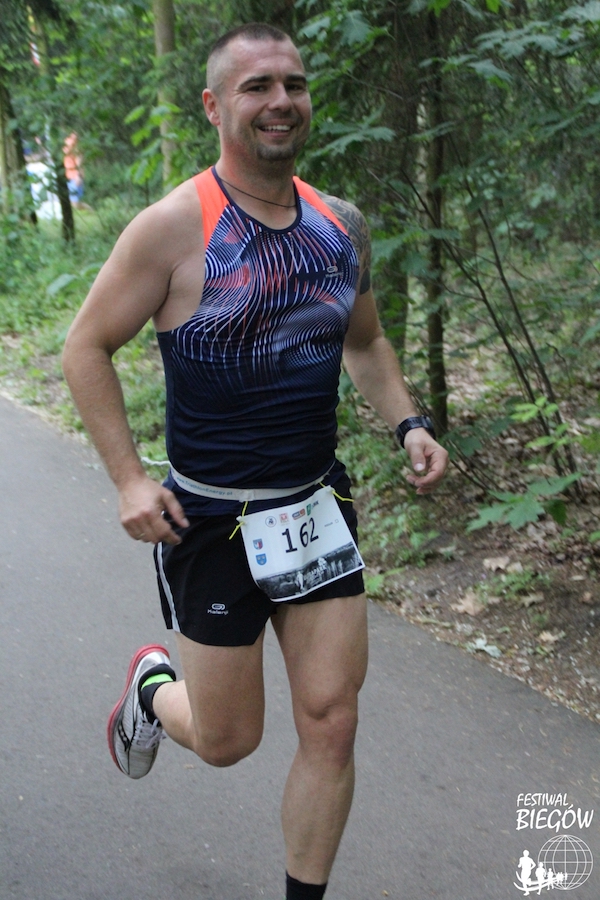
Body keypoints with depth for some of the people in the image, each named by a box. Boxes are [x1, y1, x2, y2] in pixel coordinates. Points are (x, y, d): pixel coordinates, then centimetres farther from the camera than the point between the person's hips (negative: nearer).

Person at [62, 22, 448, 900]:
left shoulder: (341, 224, 4)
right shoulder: (175, 226, -13)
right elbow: (86, 348, -6)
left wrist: (408, 423, 1)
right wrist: (129, 478, -14)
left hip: (317, 509, 5)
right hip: (210, 521, -4)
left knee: (332, 726, 5)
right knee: (227, 741, 9)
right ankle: (152, 683, 44)